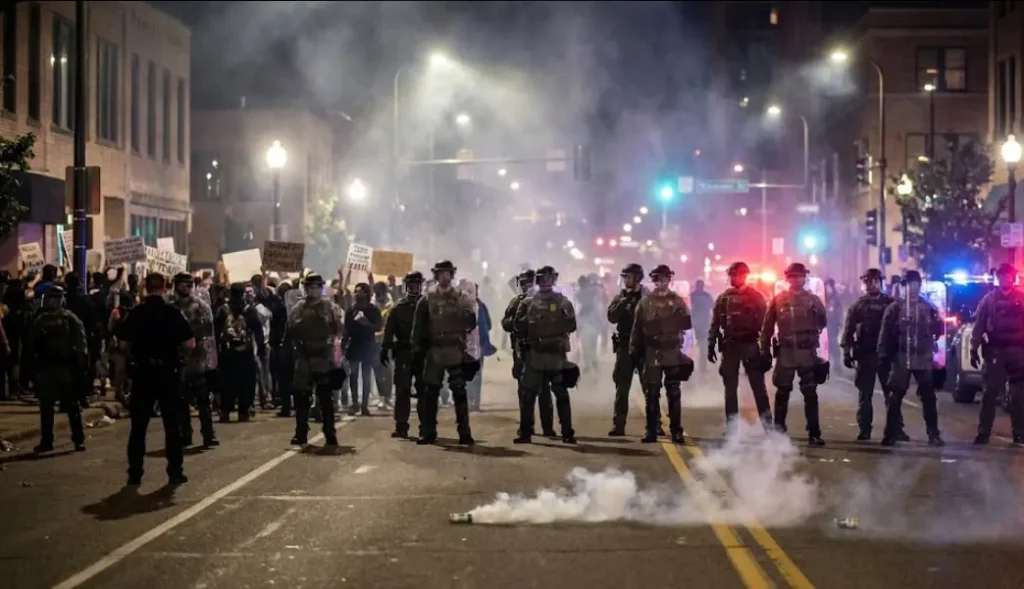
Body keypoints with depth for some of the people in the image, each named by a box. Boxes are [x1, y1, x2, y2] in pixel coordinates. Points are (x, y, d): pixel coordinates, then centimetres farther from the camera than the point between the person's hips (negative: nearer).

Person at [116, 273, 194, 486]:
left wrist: (136, 357, 11)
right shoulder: (173, 313, -6)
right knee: (172, 425, 6)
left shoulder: (135, 314, -2)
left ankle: (135, 474, 7)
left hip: (142, 372, 1)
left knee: (138, 426, 7)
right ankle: (175, 472, 5)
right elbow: (190, 343, -10)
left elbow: (123, 343, -6)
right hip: (168, 371, -1)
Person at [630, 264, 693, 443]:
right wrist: (634, 351, 3)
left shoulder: (678, 301, 5)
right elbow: (637, 328, 5)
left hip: (672, 353, -1)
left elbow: (687, 325, 4)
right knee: (651, 393, 1)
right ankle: (652, 431, 8)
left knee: (674, 393, 2)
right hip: (651, 353, 1)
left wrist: (678, 318, -14)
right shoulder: (645, 302, 5)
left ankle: (676, 431, 5)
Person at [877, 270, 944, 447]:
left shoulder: (928, 306, 5)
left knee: (928, 397, 5)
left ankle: (933, 434, 12)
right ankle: (890, 434, 6)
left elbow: (938, 328, 15)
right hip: (901, 359, -1)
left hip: (924, 358, 2)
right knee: (895, 397, 0)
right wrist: (884, 354, -8)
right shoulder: (895, 307, 0)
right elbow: (886, 332, -3)